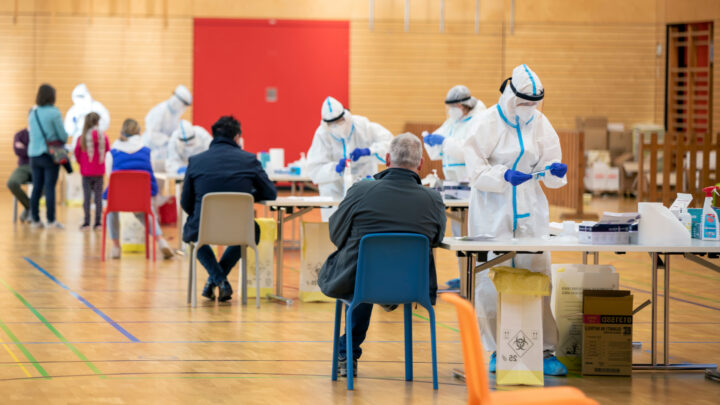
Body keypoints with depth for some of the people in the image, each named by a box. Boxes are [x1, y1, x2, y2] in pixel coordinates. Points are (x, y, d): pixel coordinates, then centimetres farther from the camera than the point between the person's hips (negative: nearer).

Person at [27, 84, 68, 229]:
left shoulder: (32, 113, 7)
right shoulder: (54, 113, -11)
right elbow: (63, 135, -6)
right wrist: (64, 140, 15)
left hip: (34, 155, 5)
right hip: (50, 155, -5)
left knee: (37, 188, 8)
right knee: (50, 187, -4)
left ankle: (35, 219, 10)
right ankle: (51, 220, -4)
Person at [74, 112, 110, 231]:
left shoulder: (82, 137, -9)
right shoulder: (103, 136, -6)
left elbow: (77, 152, -2)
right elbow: (108, 150, 6)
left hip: (86, 172, -1)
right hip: (99, 171, 1)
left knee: (87, 196, 2)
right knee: (98, 196, 6)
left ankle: (86, 222, 1)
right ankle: (98, 222, 5)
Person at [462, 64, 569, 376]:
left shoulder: (539, 123, 8)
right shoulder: (487, 123, -5)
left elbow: (549, 163, 12)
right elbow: (475, 171, -10)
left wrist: (554, 171, -11)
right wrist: (505, 176, -25)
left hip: (529, 211, 3)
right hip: (492, 212, -3)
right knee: (493, 281, -3)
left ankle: (546, 350, 2)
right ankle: (497, 349, 9)